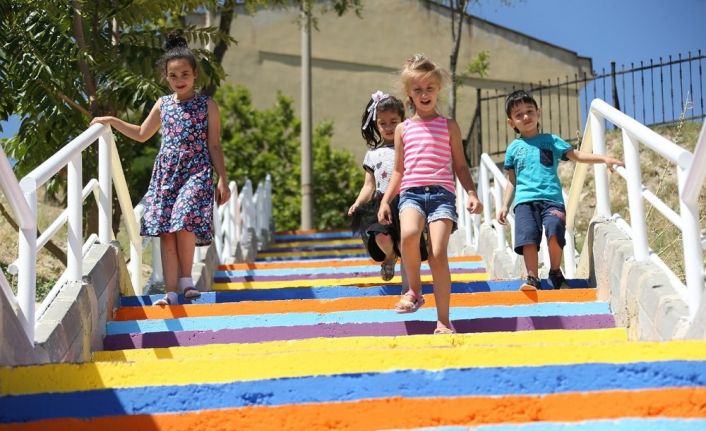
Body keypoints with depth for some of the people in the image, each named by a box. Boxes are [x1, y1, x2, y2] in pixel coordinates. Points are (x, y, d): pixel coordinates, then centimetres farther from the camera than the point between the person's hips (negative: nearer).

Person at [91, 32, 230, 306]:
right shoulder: (163, 104, 12)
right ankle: (171, 292, -1)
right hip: (165, 173, 4)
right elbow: (142, 134, 26)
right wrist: (113, 122, 18)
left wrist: (222, 180, -1)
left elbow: (214, 146, 4)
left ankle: (186, 279, -5)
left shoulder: (207, 106, 2)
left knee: (184, 222, -23)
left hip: (197, 173, -4)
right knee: (166, 232, -3)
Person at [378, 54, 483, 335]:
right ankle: (414, 290, -8)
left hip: (442, 192, -1)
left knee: (438, 252, -16)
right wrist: (385, 200, 10)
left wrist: (472, 193, -1)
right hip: (411, 192, 1)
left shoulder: (448, 126, 12)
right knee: (409, 234, -32)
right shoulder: (403, 129, 16)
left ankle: (443, 320, -6)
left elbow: (460, 166, 13)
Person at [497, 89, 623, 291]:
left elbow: (577, 155, 10)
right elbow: (512, 181, 21)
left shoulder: (550, 141, 15)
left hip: (552, 198, -1)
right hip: (525, 199, 1)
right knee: (528, 238, -18)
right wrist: (505, 205, 12)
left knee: (555, 233, -23)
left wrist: (604, 159, -2)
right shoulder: (514, 148, 17)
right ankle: (532, 278, -9)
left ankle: (555, 272, -1)